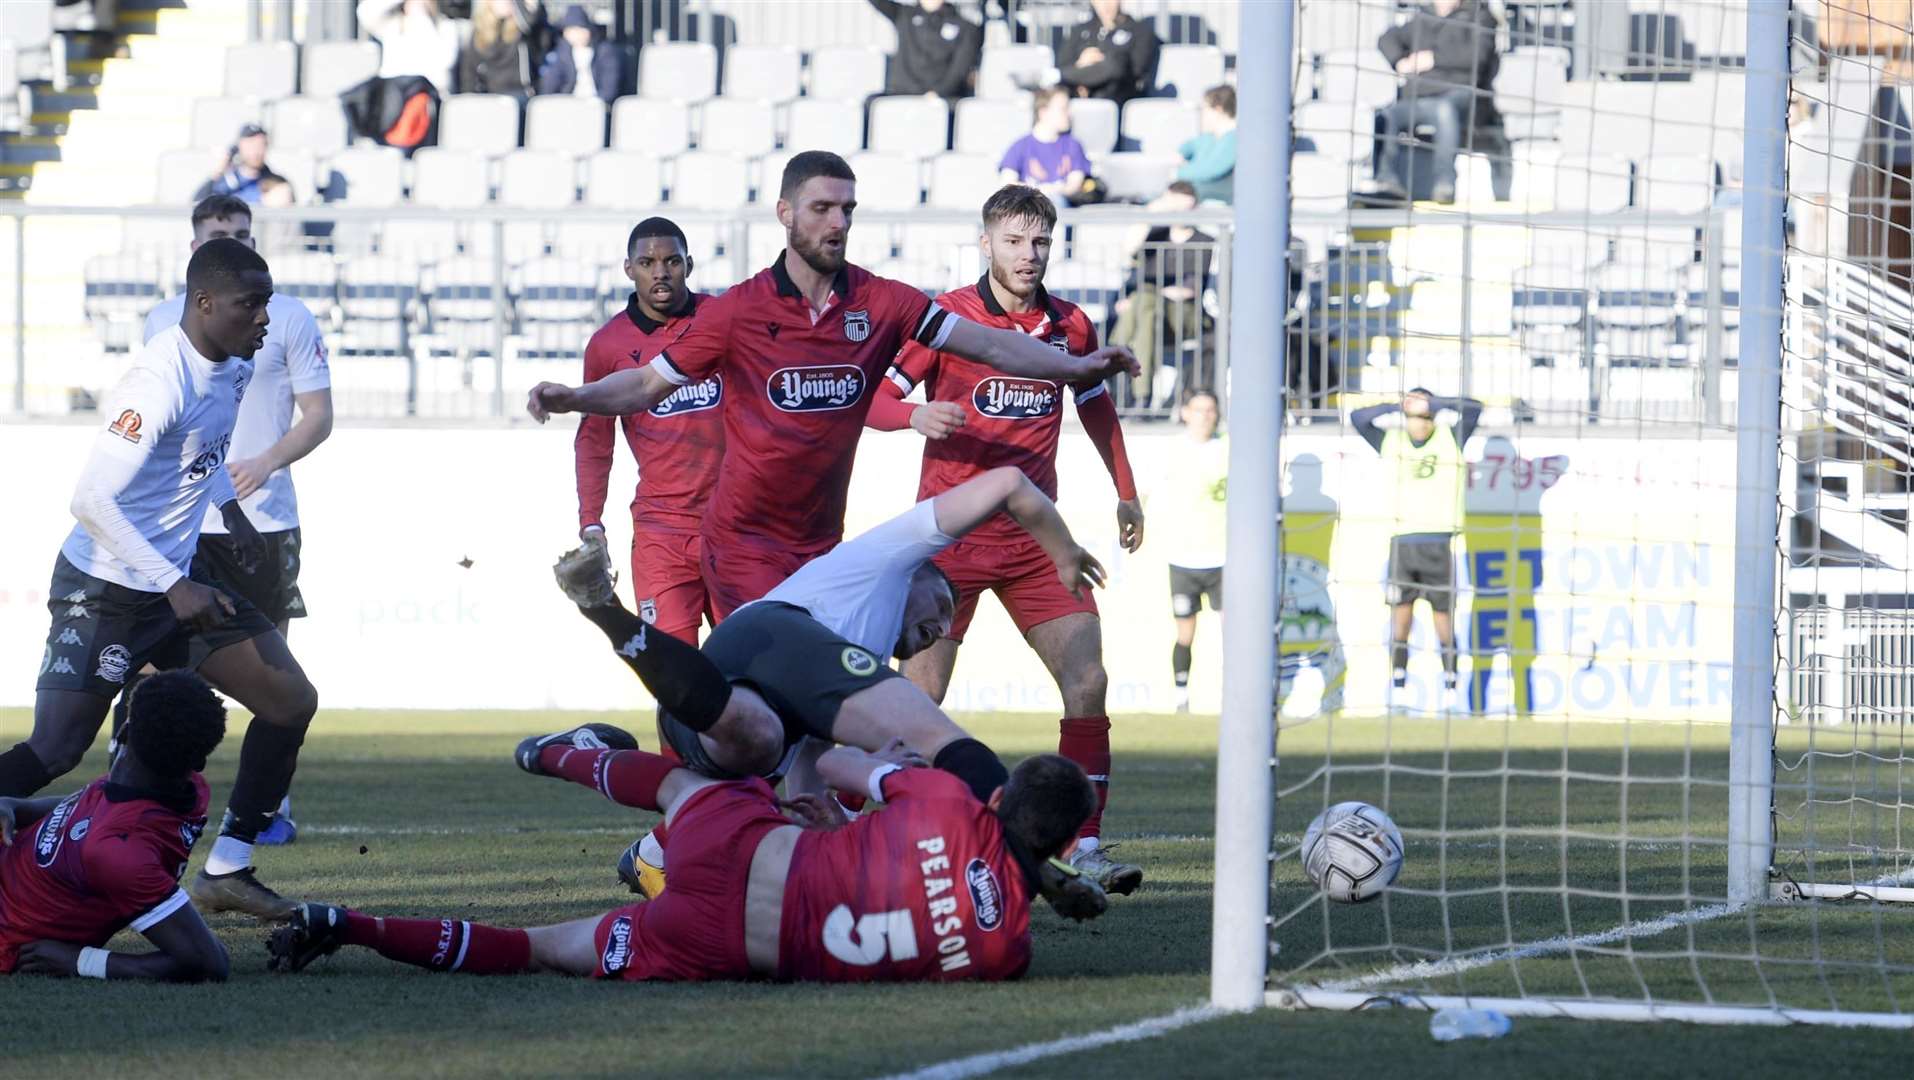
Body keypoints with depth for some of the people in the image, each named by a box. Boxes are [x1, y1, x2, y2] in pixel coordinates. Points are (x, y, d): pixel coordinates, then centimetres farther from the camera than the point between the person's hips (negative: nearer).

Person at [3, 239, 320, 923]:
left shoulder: (234, 365, 2)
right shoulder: (161, 381, -26)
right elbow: (92, 501, -30)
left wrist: (230, 507, 17)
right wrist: (174, 589, -30)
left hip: (178, 573, 9)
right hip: (106, 588, -9)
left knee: (290, 703, 3)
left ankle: (226, 872, 11)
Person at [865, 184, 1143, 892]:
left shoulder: (1070, 326, 6)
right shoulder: (945, 318, -7)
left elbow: (1096, 407, 24)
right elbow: (874, 398, -8)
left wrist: (1124, 491, 28)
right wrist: (917, 415, -29)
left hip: (1034, 537, 4)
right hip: (951, 534, -4)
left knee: (1087, 683, -9)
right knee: (920, 697, -5)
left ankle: (1084, 847, -5)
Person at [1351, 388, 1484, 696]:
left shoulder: (1451, 439, 5)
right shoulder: (1391, 441, 10)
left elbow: (1474, 408, -7)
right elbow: (1358, 418, 3)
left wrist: (1431, 404, -9)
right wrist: (1395, 407, -6)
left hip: (1438, 542, -2)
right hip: (1402, 541, 2)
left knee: (1444, 616, 2)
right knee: (1400, 613, -2)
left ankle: (1450, 683, 8)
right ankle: (1398, 683, 1)